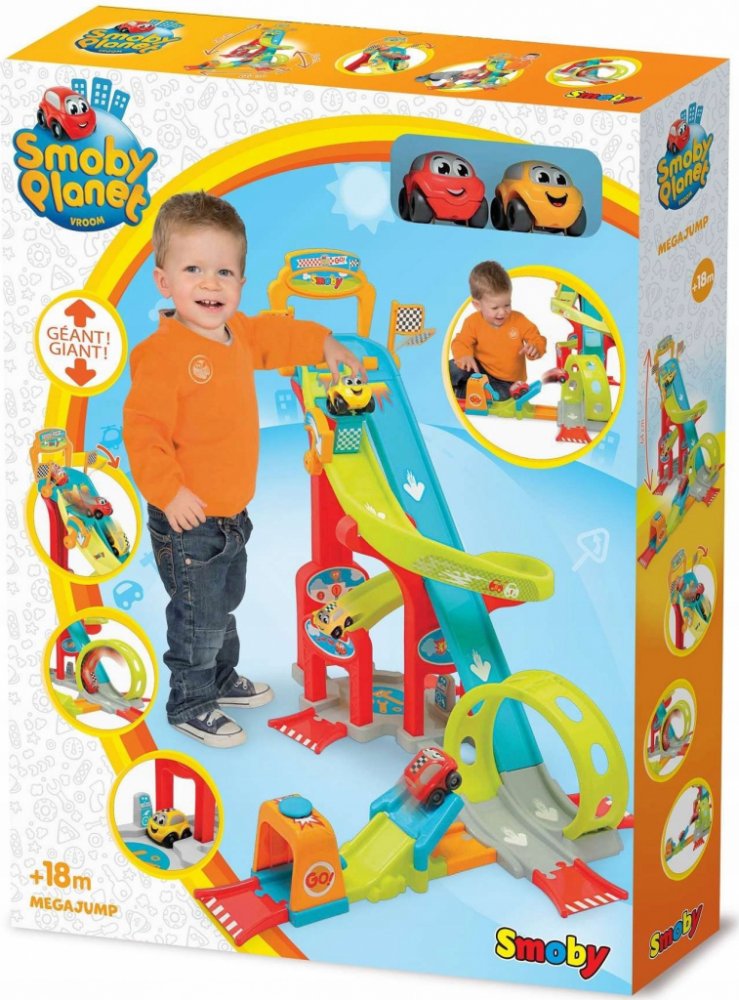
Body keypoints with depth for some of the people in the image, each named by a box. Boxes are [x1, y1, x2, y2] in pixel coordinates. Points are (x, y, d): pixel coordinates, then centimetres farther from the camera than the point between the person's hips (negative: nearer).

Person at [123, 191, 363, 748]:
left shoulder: (238, 334, 2)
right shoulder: (162, 353, -27)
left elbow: (276, 336, 26)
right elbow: (143, 431, -28)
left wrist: (325, 345, 30)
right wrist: (169, 493, -30)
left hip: (232, 515, 9)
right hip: (188, 521, -9)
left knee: (225, 604, 26)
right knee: (200, 617, 1)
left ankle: (222, 679, 45)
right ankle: (190, 704, 18)